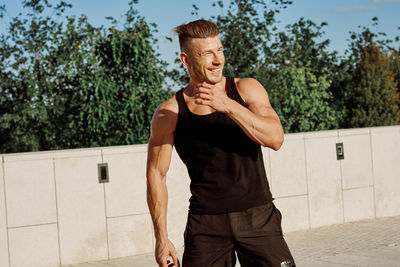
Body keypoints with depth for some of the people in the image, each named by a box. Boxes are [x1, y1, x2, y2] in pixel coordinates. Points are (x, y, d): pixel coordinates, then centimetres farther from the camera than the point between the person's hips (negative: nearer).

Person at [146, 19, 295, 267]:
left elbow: (276, 138, -13)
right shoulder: (169, 114, -2)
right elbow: (156, 175, 4)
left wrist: (227, 105, -25)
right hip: (206, 223, 0)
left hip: (257, 218, 1)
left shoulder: (247, 89, 1)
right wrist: (162, 237, 2)